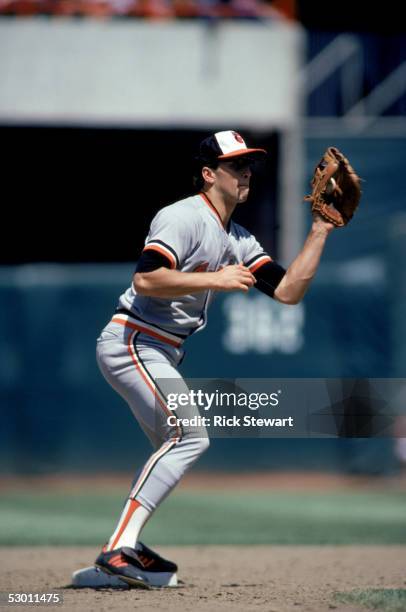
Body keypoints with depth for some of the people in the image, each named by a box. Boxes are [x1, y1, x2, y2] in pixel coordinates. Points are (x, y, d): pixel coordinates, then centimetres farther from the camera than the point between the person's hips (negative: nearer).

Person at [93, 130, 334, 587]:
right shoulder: (185, 217, -13)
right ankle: (118, 549, -26)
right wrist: (214, 280, -23)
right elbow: (145, 279, -26)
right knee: (189, 437, -21)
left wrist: (320, 231, 5)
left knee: (171, 446, 21)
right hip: (131, 341, -11)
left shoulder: (237, 241, 15)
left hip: (160, 354, 11)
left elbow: (288, 291, 8)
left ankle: (128, 547, 28)